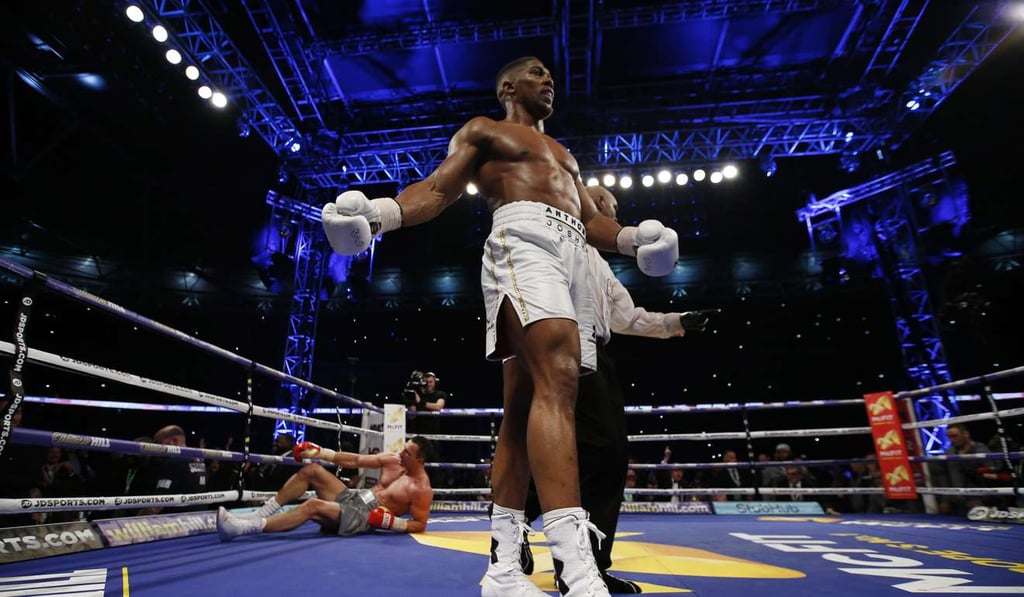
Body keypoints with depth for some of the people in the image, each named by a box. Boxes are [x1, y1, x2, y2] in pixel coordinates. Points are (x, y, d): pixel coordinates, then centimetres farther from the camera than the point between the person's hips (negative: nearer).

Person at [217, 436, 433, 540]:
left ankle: (244, 528, -28)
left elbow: (420, 525, -11)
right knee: (311, 470, -6)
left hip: (365, 516, -8)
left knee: (313, 506, -29)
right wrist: (317, 451, 0)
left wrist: (389, 522, -23)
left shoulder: (421, 489, -14)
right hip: (353, 497, 8)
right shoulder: (392, 460, 5)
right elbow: (354, 460, 5)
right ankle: (261, 514, -3)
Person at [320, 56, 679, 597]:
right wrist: (382, 212, -16)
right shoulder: (484, 132, 19)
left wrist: (633, 238, 5)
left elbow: (590, 219, 27)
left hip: (572, 257, 7)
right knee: (557, 381, -29)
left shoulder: (563, 155, 37)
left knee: (524, 407, 0)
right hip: (524, 243, -7)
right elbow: (437, 188, 5)